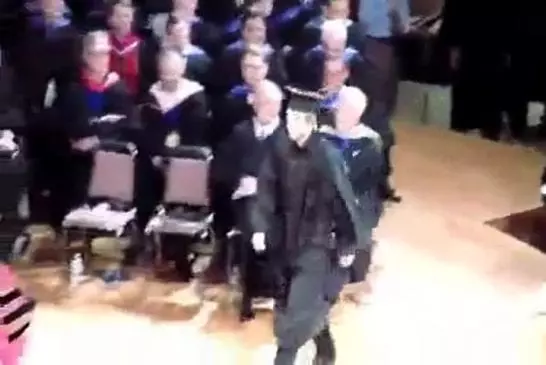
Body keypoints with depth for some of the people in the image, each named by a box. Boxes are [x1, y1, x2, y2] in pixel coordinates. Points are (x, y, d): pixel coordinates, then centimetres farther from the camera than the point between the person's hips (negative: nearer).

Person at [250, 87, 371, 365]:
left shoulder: (327, 156, -20)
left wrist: (347, 245, -9)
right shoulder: (280, 148, -8)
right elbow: (267, 190, 0)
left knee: (300, 306, -5)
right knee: (311, 299, 19)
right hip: (287, 236, 5)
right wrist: (260, 227, -7)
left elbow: (344, 201, -14)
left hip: (317, 240, -5)